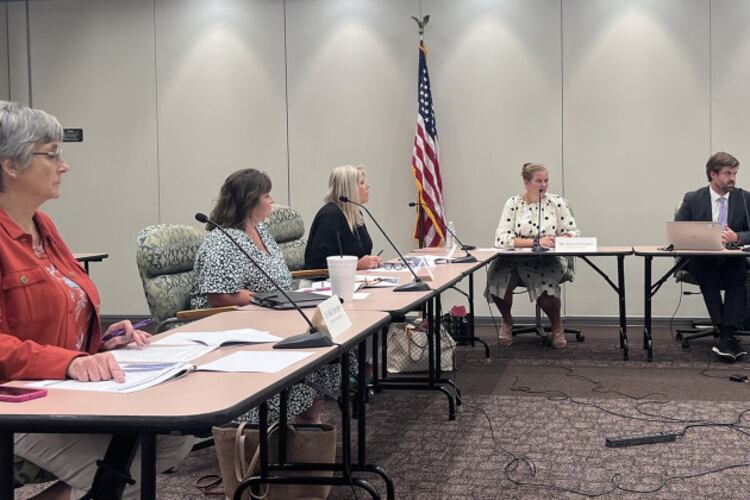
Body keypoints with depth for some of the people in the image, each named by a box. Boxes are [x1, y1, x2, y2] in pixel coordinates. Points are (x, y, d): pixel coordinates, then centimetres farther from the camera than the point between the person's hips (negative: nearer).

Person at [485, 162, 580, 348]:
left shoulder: (557, 202, 5)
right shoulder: (513, 204, 2)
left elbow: (574, 232, 5)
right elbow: (501, 239, -10)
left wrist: (556, 240, -17)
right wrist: (535, 242, -19)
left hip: (549, 260, 0)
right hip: (516, 259, 1)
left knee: (545, 284, -33)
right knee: (499, 280, -29)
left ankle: (557, 326, 0)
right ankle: (507, 321, 5)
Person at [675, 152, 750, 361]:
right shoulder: (693, 199, 3)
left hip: (733, 261, 1)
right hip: (702, 261, -1)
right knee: (708, 278, -34)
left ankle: (725, 337, -34)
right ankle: (728, 336, -30)